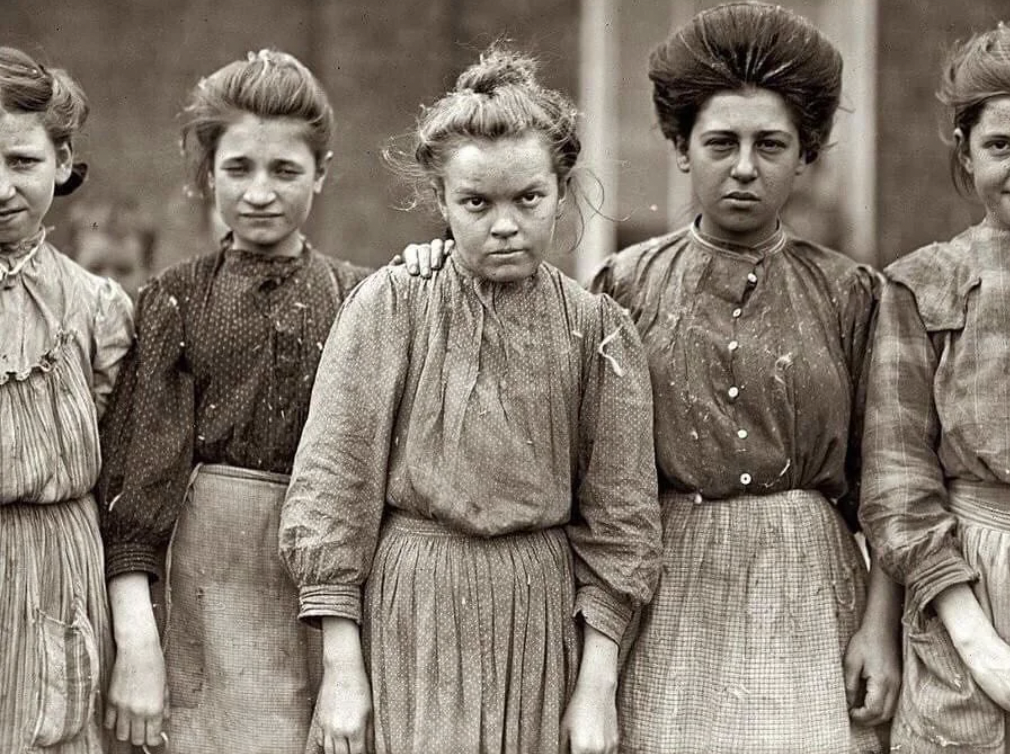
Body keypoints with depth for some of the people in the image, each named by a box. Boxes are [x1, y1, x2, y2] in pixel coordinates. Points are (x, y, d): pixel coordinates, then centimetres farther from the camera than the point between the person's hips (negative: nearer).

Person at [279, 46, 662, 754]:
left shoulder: (597, 329, 1)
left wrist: (597, 686, -3)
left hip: (543, 616, 2)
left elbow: (616, 516, 2)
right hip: (407, 615, -1)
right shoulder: (393, 303, -4)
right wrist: (342, 669, -9)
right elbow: (334, 483, -6)